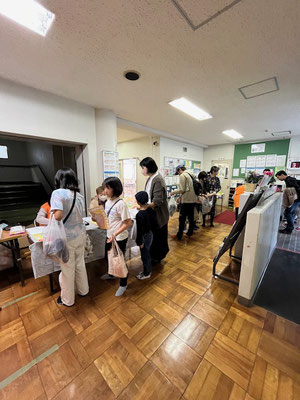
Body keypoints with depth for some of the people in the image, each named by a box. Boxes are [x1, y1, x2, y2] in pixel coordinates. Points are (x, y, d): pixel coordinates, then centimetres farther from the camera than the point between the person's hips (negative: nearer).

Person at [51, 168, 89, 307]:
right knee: (80, 264, 23)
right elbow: (80, 215, 6)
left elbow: (58, 216, -27)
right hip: (80, 234, 6)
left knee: (67, 269, 13)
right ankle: (83, 290, 44)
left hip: (67, 238, -5)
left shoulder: (58, 193, -16)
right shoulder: (79, 195, 3)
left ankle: (67, 299, 36)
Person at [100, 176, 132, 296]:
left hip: (119, 238, -8)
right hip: (110, 236, 8)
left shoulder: (120, 203, -24)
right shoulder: (108, 201, 0)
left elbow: (128, 223, -24)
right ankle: (111, 274, 56)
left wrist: (115, 234, -28)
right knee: (108, 257, 27)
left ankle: (123, 285, 35)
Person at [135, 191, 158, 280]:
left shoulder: (139, 215, -27)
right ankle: (148, 270, 41)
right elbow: (154, 222, 5)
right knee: (147, 253, 24)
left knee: (145, 255, 11)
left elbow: (139, 230, -21)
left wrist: (140, 242, -12)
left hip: (144, 237, -8)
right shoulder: (151, 209, -5)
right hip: (150, 234, 8)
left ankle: (146, 274, 29)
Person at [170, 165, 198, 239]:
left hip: (187, 200, -8)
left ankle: (179, 236, 7)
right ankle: (190, 233, 28)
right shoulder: (192, 175, 15)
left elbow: (182, 189, -15)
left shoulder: (182, 175, -10)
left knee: (182, 218, 0)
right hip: (193, 199, 8)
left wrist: (173, 192, 0)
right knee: (191, 217, 16)